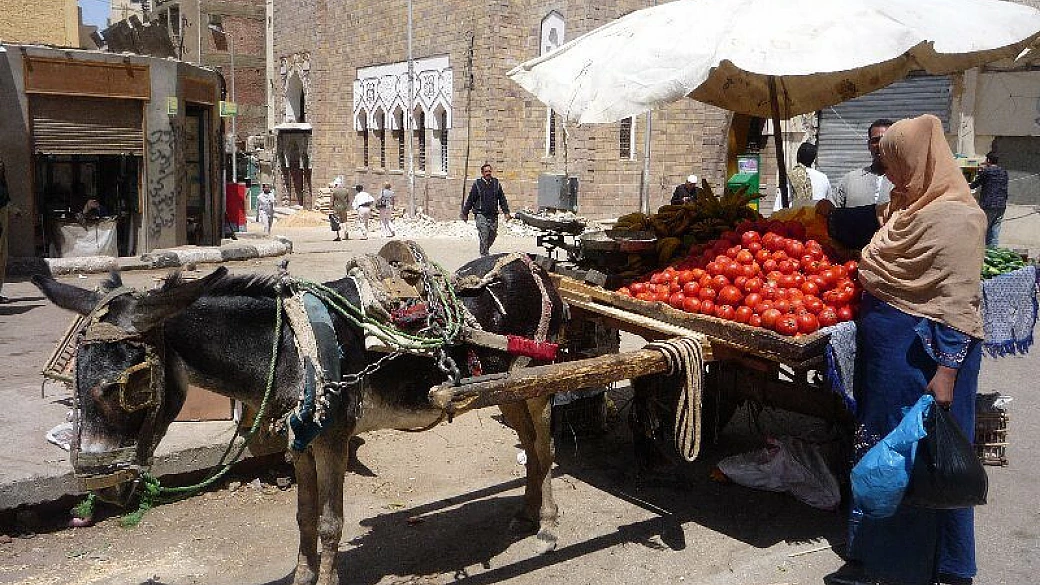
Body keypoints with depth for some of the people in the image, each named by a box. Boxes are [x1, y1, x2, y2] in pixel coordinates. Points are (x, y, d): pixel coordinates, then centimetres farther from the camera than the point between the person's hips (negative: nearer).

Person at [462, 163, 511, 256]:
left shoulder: (496, 183, 8)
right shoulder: (477, 184, -1)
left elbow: (502, 199, 14)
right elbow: (470, 200, 4)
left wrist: (506, 212, 8)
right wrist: (465, 213, 6)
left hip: (493, 215, 4)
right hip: (481, 215, -4)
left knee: (492, 236, 10)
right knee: (484, 237, -9)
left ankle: (485, 250, 35)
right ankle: (484, 256, -4)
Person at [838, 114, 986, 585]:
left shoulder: (954, 217, -17)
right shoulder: (909, 206, 12)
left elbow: (958, 301, -21)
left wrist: (947, 371, -23)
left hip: (923, 352, -9)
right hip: (884, 347, 9)